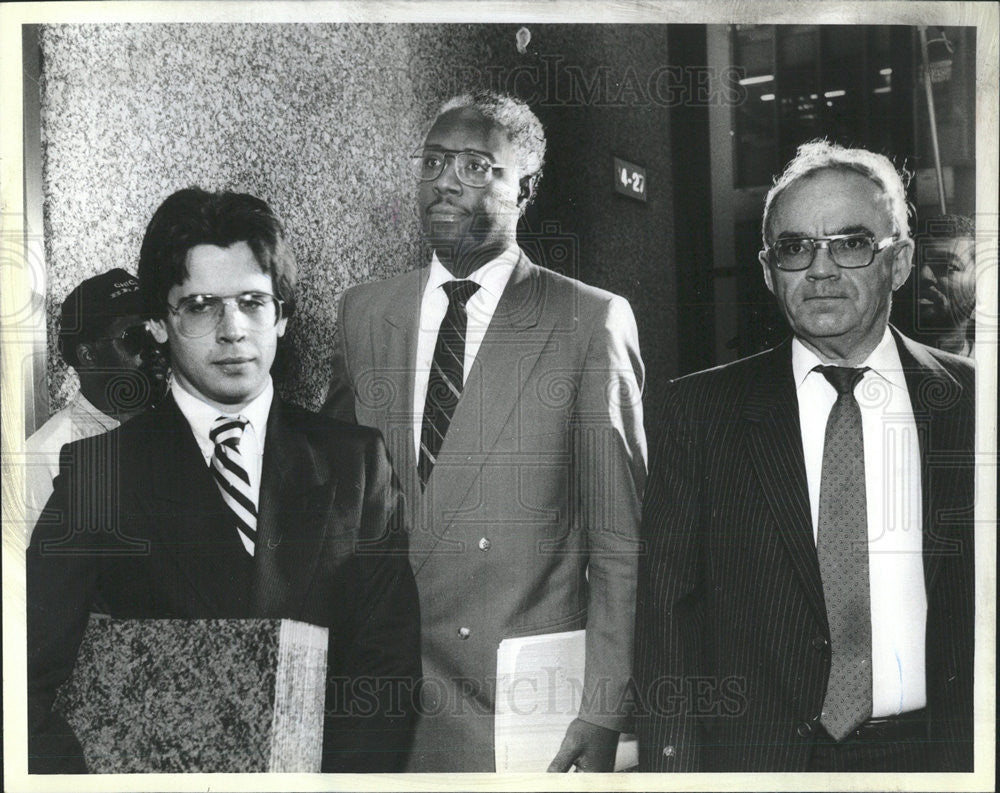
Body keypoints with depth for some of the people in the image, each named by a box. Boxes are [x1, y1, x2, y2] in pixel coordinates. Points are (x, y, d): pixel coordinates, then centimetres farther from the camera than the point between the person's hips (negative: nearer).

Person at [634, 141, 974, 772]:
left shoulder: (969, 403, -1)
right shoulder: (702, 408, -2)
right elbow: (667, 607, -4)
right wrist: (674, 764, -10)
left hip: (936, 751, 1)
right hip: (755, 753, 0)